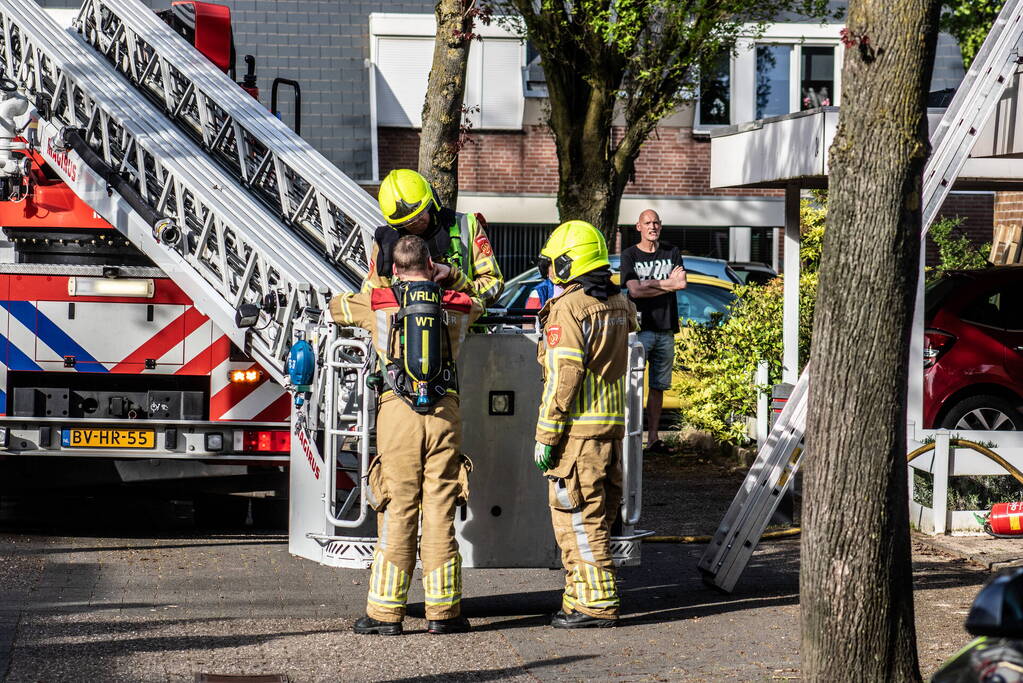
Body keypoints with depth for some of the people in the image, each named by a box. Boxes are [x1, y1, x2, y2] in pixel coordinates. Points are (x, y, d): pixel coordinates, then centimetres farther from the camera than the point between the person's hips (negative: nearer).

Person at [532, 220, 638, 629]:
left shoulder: (568, 308, -14)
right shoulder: (618, 304, 11)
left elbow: (564, 377, -17)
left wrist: (546, 436, -15)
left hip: (578, 426, -9)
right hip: (613, 423, 9)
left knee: (576, 517, -3)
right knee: (597, 514, 13)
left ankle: (596, 604, -3)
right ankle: (585, 599, 20)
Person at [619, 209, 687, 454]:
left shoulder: (672, 253, 14)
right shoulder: (629, 255, 5)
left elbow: (681, 283, -2)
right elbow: (634, 290, -8)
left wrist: (650, 285, -10)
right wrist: (667, 284, -7)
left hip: (665, 329, 3)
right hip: (639, 327, -3)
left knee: (658, 386, 6)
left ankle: (653, 437, 10)